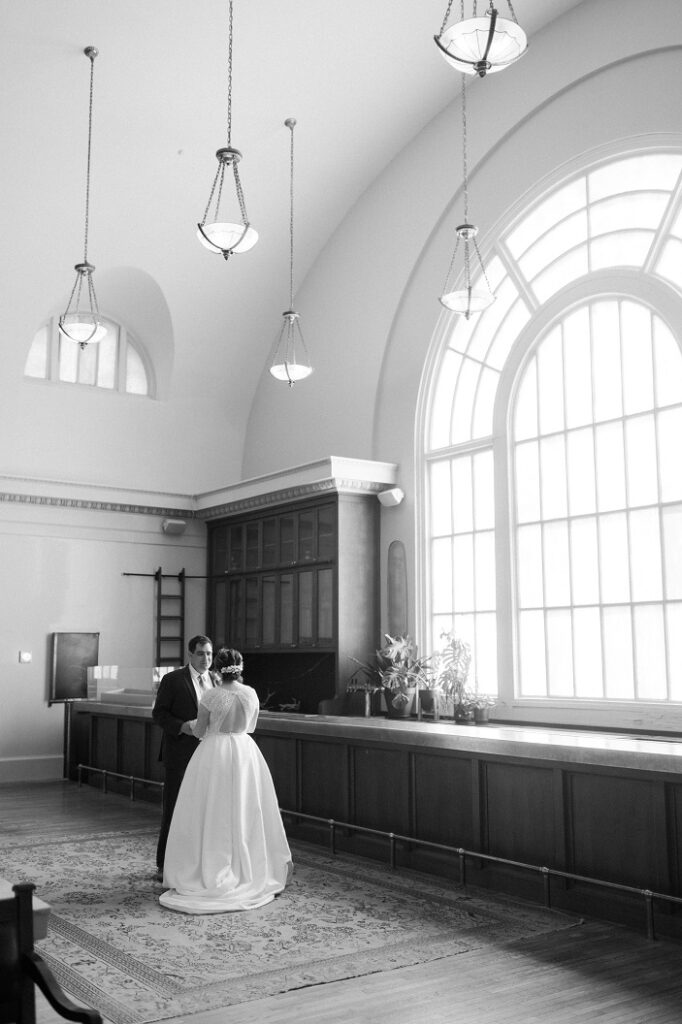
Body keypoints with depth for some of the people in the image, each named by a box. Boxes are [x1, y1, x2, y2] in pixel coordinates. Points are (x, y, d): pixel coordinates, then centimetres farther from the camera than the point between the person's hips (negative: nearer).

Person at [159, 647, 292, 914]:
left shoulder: (211, 696, -14)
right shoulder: (251, 694, -4)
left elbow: (199, 731, -5)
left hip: (214, 754, -4)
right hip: (245, 754, 4)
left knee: (212, 814, 6)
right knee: (245, 813, 14)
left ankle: (210, 875, 11)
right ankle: (250, 874, 21)